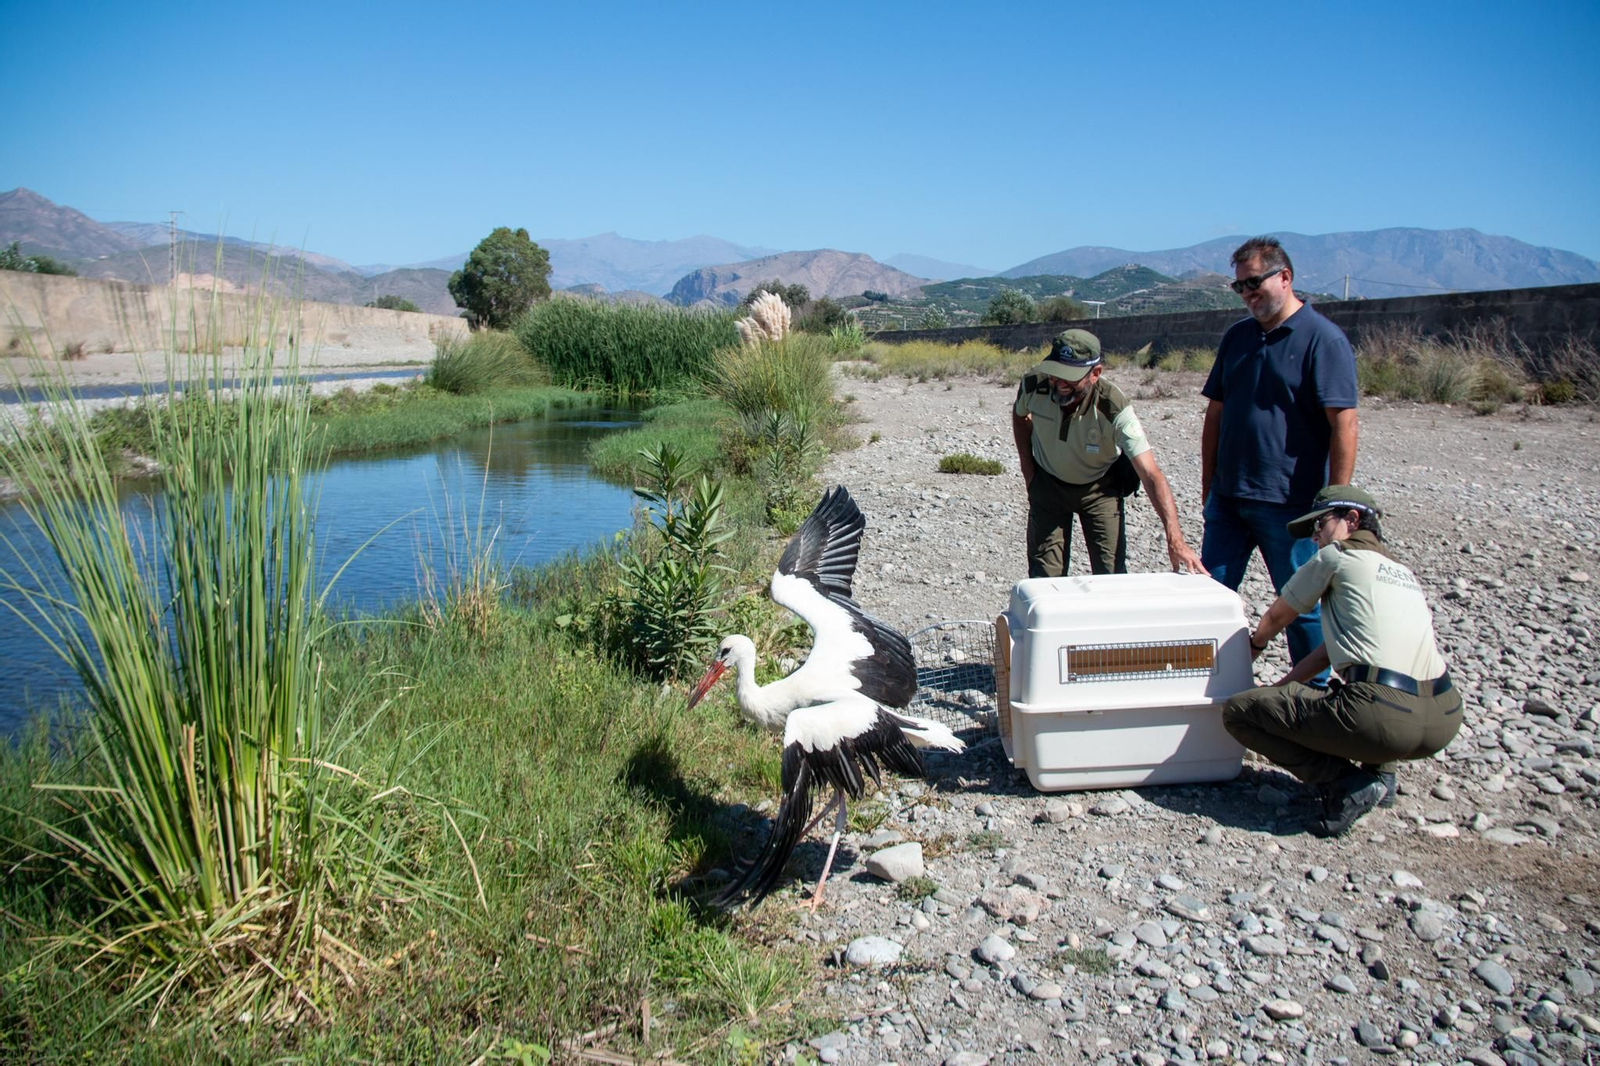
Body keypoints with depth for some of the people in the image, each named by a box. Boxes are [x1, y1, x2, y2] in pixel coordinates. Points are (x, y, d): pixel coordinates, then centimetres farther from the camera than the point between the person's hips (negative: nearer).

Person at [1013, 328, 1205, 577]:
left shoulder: (1114, 408, -32)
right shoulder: (1033, 385, -24)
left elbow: (1152, 476, -36)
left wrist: (1175, 539, -45)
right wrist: (1027, 467, -1)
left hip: (1100, 488, -2)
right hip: (1048, 484, 2)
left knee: (1113, 578, -8)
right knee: (1045, 578, 0)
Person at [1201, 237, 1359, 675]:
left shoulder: (1323, 338, -9)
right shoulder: (1236, 337, 10)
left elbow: (1344, 425, -14)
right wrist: (1208, 486, 11)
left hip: (1290, 503, -6)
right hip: (1228, 497, 6)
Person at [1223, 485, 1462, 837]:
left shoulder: (1337, 555, 5)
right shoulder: (1401, 570, 26)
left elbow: (1277, 616, 18)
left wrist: (1255, 644, 40)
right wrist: (1279, 687, 34)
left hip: (1385, 721, -8)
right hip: (1443, 722, 8)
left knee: (1237, 712, 2)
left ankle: (1348, 782, -3)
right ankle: (1378, 769, 19)